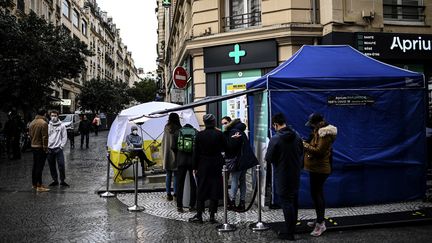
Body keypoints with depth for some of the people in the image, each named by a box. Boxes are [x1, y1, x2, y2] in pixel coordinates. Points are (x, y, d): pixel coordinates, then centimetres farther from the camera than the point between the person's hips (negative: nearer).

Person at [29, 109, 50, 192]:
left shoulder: (32, 123, 10)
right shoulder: (44, 123, -17)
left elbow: (30, 134, 16)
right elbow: (45, 137, -19)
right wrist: (45, 148, -14)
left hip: (33, 146, 9)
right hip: (40, 147, -9)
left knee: (35, 166, 17)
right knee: (40, 167, -6)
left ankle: (34, 184, 26)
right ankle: (39, 186, -4)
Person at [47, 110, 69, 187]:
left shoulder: (62, 126, 1)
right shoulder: (48, 126, 9)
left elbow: (64, 137, 0)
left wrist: (61, 147, -7)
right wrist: (46, 147, 0)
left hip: (58, 149, -3)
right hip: (49, 149, 3)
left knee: (61, 165, -8)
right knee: (52, 166, 8)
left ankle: (62, 180, 3)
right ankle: (55, 180, 20)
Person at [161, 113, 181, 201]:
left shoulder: (166, 129, 2)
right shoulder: (178, 129, -10)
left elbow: (163, 143, 8)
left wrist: (163, 156, 15)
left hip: (167, 156, 4)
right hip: (176, 155, -4)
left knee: (168, 175, 10)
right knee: (176, 175, 3)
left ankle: (168, 194, 12)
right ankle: (176, 194, 4)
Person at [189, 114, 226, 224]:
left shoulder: (199, 135, -6)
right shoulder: (219, 134, -9)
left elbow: (196, 152, -3)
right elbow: (224, 148, 2)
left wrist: (195, 167, 3)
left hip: (203, 166, 1)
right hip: (216, 165, 0)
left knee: (201, 190, 9)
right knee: (215, 189, 6)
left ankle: (199, 215, 12)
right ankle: (212, 216, 8)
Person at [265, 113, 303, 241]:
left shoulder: (275, 138, -20)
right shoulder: (296, 136, -1)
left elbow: (268, 158, -15)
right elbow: (301, 153, 10)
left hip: (282, 176, -6)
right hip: (295, 174, 6)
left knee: (286, 202, 2)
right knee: (294, 200, 17)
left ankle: (288, 232, 8)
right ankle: (293, 227, 32)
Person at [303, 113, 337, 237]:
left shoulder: (325, 133, -18)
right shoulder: (320, 131, 13)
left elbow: (319, 151, -23)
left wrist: (305, 145, -18)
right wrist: (307, 144, 2)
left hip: (319, 169, -10)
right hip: (318, 168, 10)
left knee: (315, 194, -8)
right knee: (318, 193, 15)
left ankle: (321, 223, -3)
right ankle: (320, 220, 25)